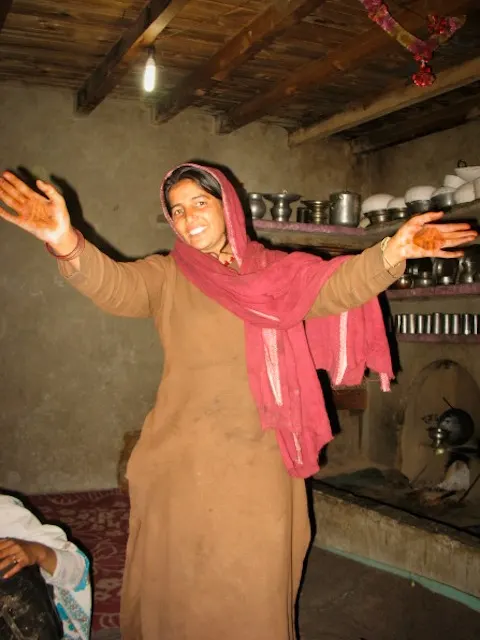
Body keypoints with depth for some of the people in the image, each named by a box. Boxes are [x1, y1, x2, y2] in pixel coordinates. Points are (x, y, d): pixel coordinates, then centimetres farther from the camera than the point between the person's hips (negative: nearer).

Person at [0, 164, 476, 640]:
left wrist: (392, 252, -29)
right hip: (186, 460, -1)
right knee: (182, 577, 11)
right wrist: (67, 245, -39)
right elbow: (113, 285, -17)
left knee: (256, 582, 12)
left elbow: (338, 285, -9)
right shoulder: (166, 277, 1)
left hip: (261, 461, 1)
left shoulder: (278, 273, 5)